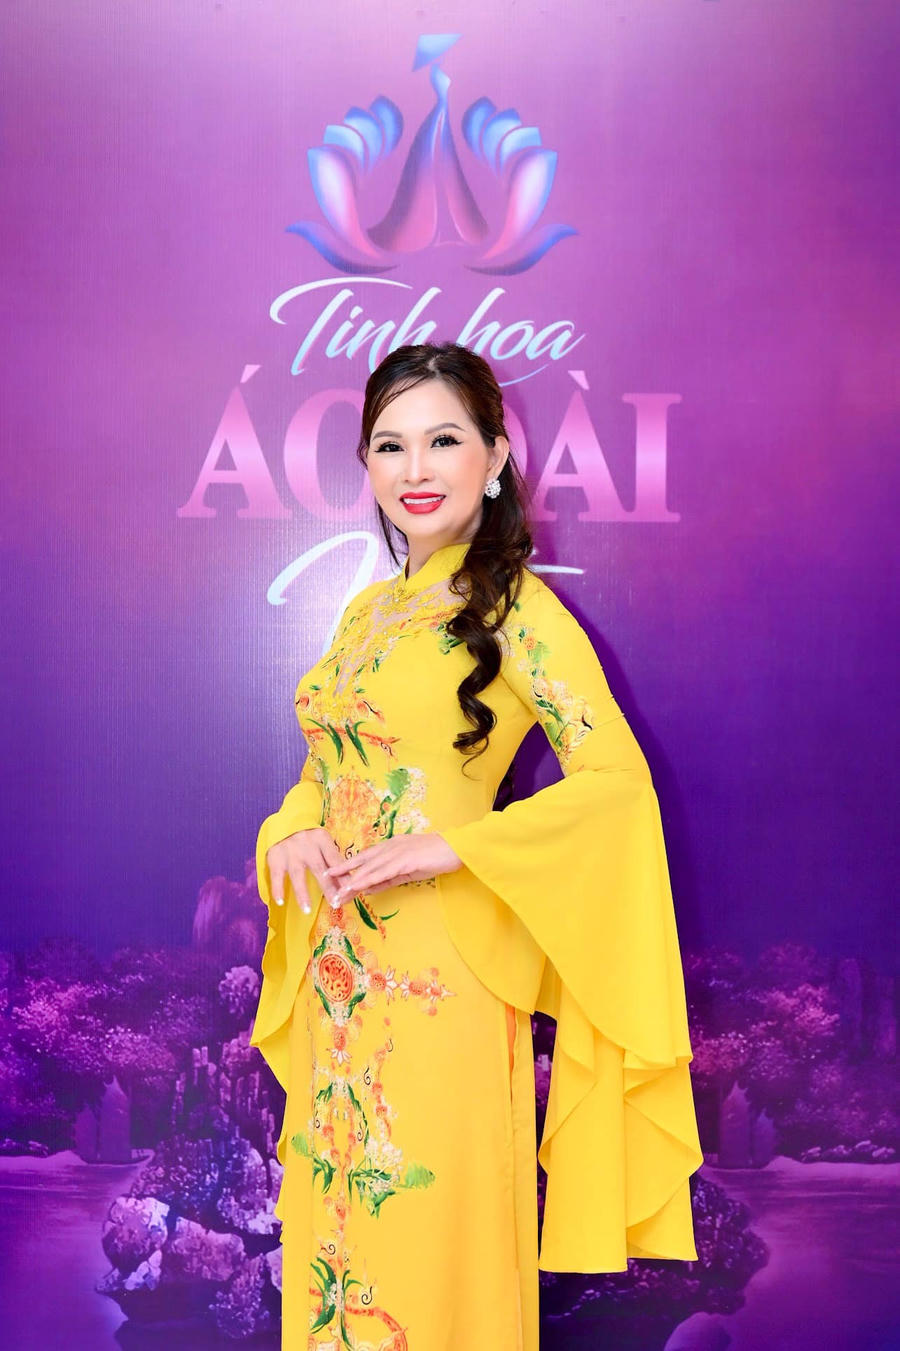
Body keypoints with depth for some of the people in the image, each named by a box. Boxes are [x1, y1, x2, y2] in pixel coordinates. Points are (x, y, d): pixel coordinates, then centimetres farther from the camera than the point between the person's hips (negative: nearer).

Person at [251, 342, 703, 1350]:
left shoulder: (517, 609, -9)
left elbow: (617, 780, -16)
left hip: (439, 972, -6)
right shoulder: (370, 609, 12)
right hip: (340, 971, 7)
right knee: (340, 1230, 16)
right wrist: (292, 830, -5)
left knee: (432, 1239, 5)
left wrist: (449, 848, -22)